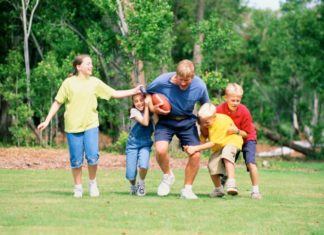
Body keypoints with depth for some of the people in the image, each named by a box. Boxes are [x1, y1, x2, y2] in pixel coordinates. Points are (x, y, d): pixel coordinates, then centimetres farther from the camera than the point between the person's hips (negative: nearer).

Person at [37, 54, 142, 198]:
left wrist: (133, 92, 0)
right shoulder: (69, 83, 0)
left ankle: (92, 183, 12)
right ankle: (78, 187, 18)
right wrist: (47, 121, -1)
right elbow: (57, 103, 3)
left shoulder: (95, 82, 6)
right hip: (73, 126, -1)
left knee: (93, 156, -11)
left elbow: (114, 94, 9)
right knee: (76, 160, 1)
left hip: (91, 125, 1)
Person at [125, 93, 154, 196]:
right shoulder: (134, 111, -10)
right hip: (133, 144, -1)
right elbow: (145, 122, -24)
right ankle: (133, 185, 30)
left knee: (143, 165, -28)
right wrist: (147, 107, -21)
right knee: (130, 175, -7)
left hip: (145, 144, 1)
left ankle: (141, 183, 5)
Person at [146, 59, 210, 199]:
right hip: (165, 120, -2)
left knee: (195, 155, -11)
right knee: (160, 150, -26)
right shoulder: (162, 82, -23)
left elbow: (206, 106, 2)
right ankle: (168, 176, 6)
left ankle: (187, 189, 9)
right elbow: (147, 92, -2)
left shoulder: (199, 86, -18)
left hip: (187, 121, 2)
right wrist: (152, 108, -18)